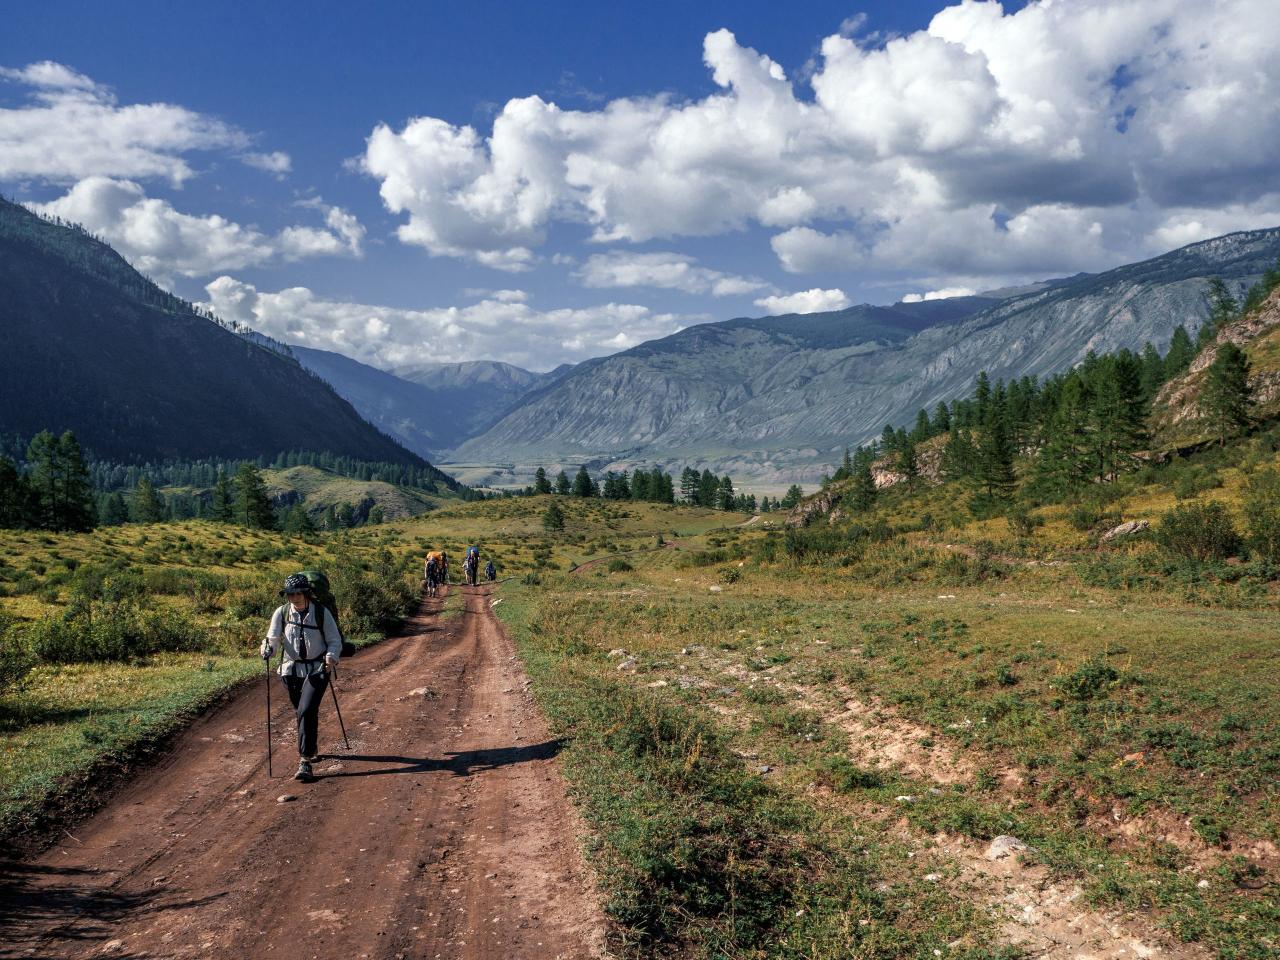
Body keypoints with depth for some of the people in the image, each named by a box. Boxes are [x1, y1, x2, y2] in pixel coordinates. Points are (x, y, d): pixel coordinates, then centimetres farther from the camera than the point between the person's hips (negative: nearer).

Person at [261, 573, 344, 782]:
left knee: (307, 711, -18)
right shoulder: (281, 613, -2)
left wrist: (332, 656, -21)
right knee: (301, 712, 17)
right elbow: (273, 637, -7)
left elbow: (335, 641, -1)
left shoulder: (321, 613, -7)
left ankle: (305, 762, -14)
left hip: (317, 670, -3)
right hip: (291, 670, 3)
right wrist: (268, 648, -29)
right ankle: (310, 749, 43)